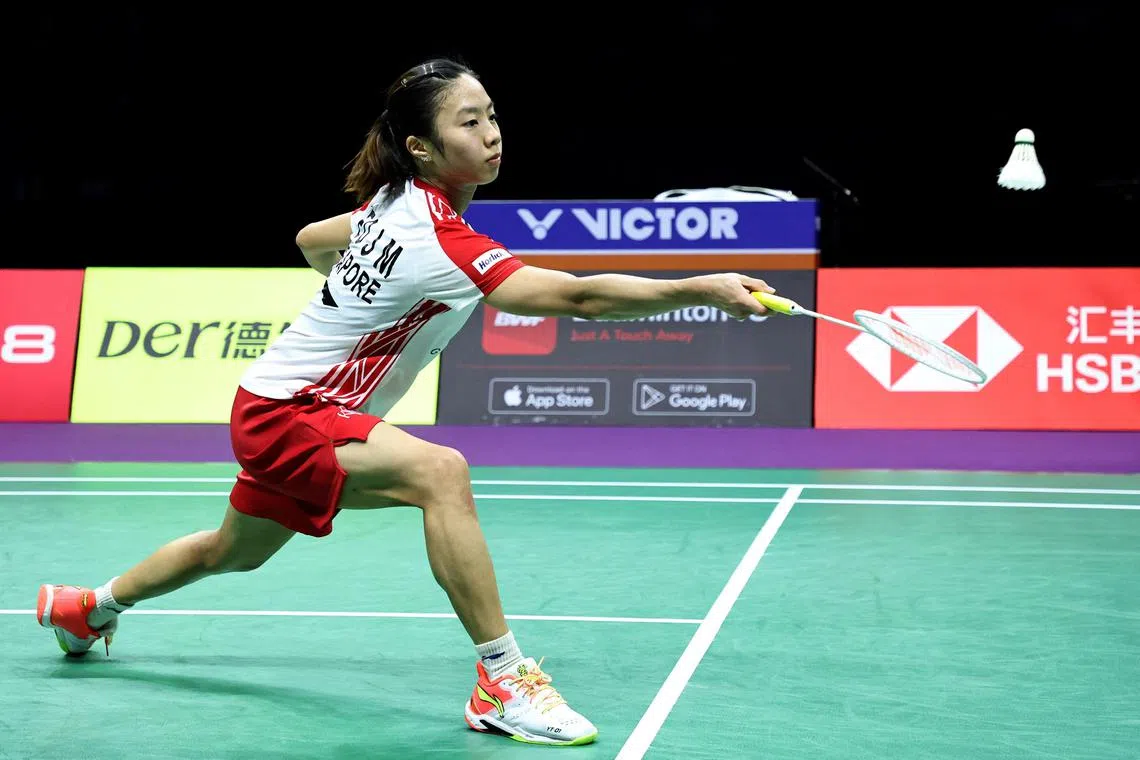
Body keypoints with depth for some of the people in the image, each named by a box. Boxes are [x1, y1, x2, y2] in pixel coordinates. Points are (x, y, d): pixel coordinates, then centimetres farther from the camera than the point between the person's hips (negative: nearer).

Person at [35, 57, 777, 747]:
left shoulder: (395, 202, -3)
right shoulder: (444, 242, -30)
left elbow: (310, 241, 16)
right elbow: (579, 296, -41)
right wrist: (706, 288, -45)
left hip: (278, 400, 10)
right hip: (286, 411, -10)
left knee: (235, 550, 30)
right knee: (440, 470, -33)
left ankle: (90, 606, 55)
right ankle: (503, 681, -29)